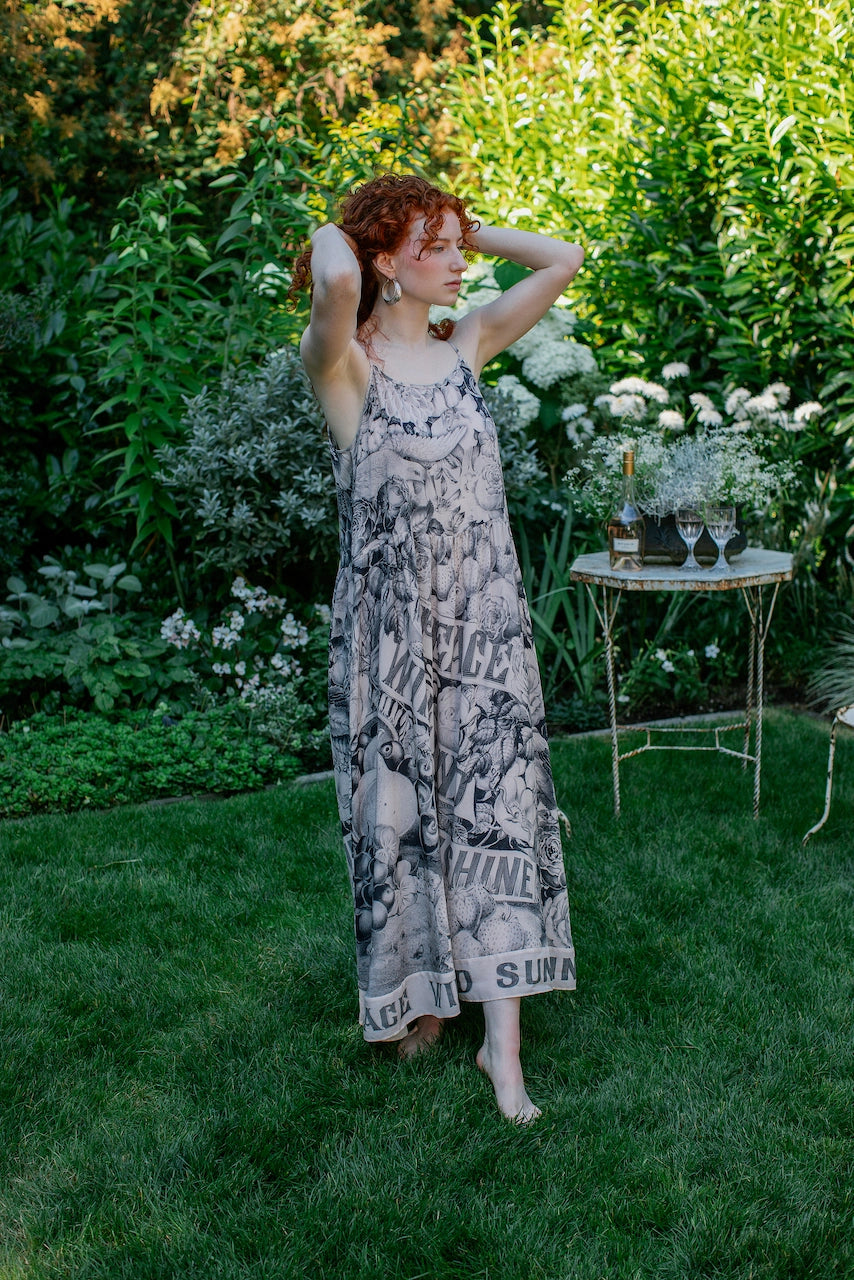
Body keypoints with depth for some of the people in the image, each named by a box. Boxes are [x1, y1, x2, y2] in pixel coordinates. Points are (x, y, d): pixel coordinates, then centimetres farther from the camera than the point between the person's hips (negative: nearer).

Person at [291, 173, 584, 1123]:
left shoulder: (465, 347, 7)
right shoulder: (343, 363, -10)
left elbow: (563, 260, 7)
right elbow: (335, 283, -32)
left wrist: (466, 229, 6)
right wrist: (333, 237, -10)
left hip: (484, 621, 4)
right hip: (389, 625, -4)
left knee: (496, 806, 1)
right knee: (400, 809, 9)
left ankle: (502, 1043, 8)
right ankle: (415, 992, 32)